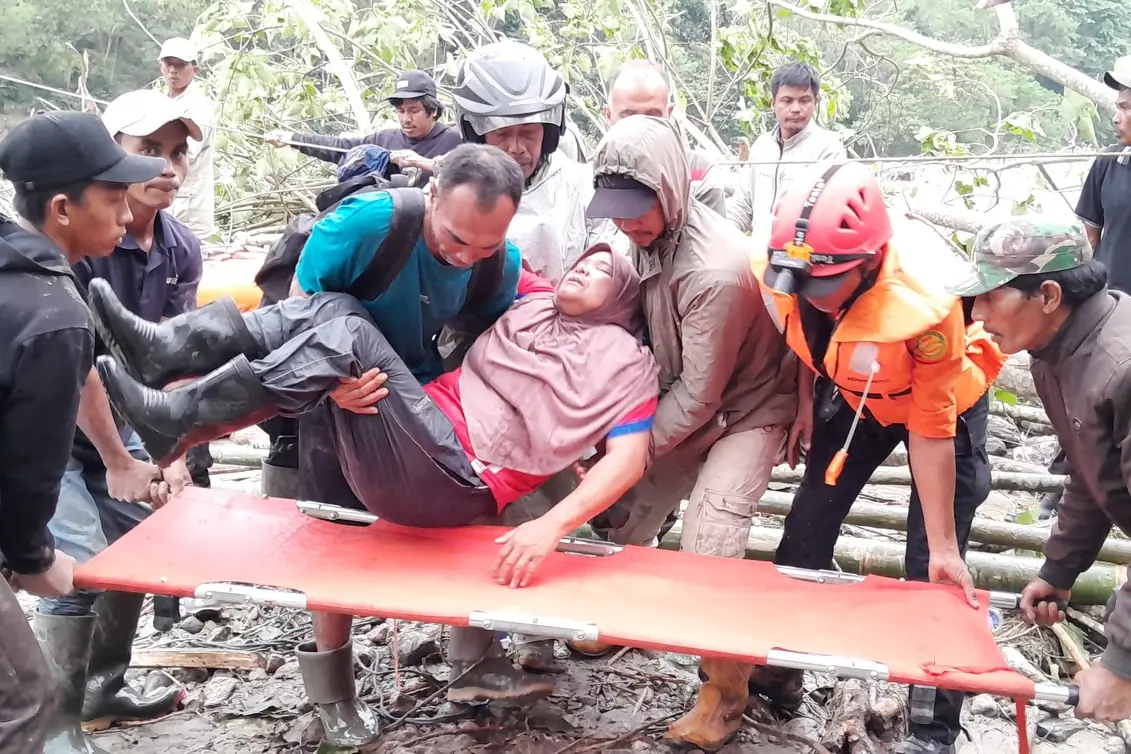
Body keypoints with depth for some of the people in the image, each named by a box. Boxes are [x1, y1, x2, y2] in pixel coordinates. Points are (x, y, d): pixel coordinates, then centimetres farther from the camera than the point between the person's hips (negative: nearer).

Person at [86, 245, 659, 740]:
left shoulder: (627, 362, 9)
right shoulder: (532, 303, 26)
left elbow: (630, 457, -6)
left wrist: (551, 527, -20)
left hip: (455, 482, -6)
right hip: (417, 445, 6)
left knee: (345, 335, -24)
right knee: (334, 311, -11)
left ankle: (177, 420, -27)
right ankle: (165, 350, -21)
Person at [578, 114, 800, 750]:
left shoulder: (717, 271, -34)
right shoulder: (651, 234, -9)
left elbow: (699, 395, -26)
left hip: (748, 407, -8)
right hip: (688, 398, 8)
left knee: (709, 541, -18)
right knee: (625, 504, 6)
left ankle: (724, 689, 0)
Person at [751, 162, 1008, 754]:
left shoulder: (923, 307, -41)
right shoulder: (782, 268, -29)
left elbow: (931, 433, -29)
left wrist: (944, 546, -23)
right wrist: (807, 399, -4)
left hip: (944, 400, -5)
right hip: (853, 393, 5)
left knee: (931, 570, -6)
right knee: (809, 518, 10)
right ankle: (777, 670, 29)